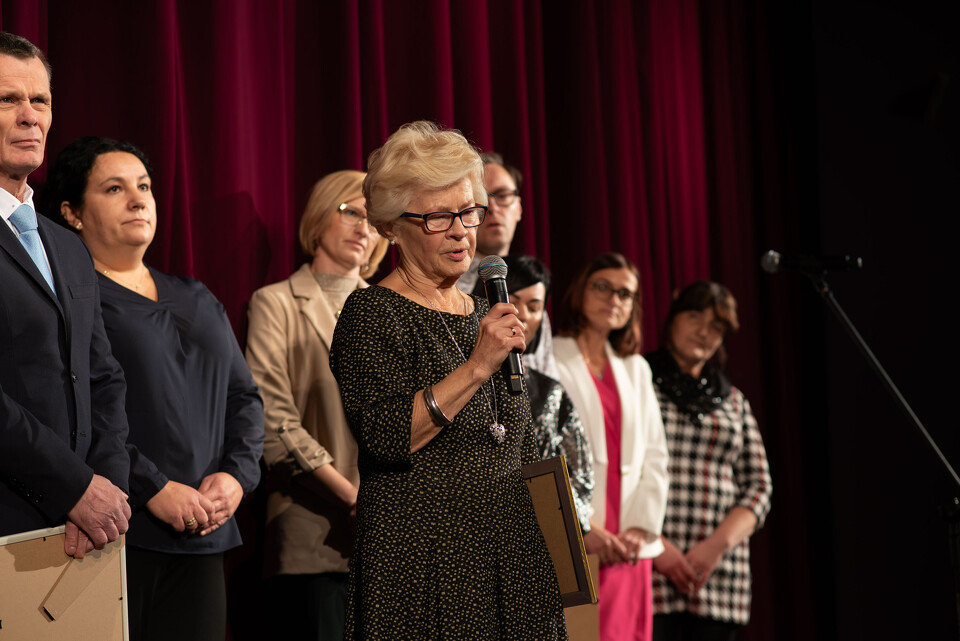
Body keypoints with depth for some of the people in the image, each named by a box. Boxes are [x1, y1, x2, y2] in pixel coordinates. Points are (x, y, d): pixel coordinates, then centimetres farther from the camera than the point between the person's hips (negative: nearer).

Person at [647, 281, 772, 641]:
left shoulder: (734, 402, 19)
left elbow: (758, 488, 13)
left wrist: (718, 544, -5)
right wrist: (654, 544, -14)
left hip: (720, 569, 4)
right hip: (649, 565, -4)